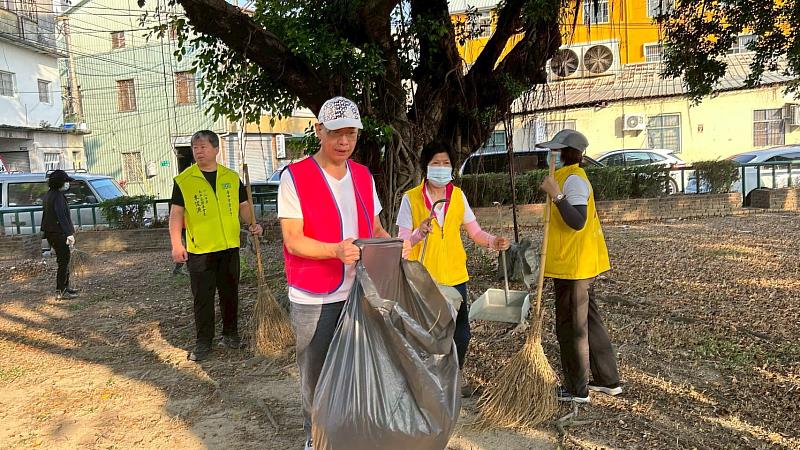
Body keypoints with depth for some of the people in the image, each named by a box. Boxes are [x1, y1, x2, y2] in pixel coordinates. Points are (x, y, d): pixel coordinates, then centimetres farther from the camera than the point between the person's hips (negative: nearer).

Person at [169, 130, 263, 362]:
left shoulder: (232, 177, 5)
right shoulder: (183, 181, -2)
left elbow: (243, 206, 11)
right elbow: (176, 213, -3)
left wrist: (252, 224, -7)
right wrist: (176, 244, -11)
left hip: (229, 247, 2)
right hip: (199, 249, -2)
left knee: (230, 293, 12)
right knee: (202, 297, 4)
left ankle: (230, 333, 29)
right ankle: (203, 342, 15)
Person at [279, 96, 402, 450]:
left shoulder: (364, 176, 7)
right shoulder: (294, 177, -10)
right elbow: (293, 241, -15)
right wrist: (337, 250, -31)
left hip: (359, 293, 5)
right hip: (313, 299, -4)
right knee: (316, 374, 10)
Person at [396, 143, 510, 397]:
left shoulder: (458, 195, 3)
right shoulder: (411, 198, -9)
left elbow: (475, 232, 3)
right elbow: (402, 241, -10)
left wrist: (493, 242, -16)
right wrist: (420, 233, -30)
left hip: (454, 274, 3)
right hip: (423, 277, -3)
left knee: (460, 328, 11)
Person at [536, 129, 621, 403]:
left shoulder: (573, 179, -17)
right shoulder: (572, 177, 15)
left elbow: (578, 222, -27)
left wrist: (556, 196, -32)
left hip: (573, 266, -10)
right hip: (581, 265, 10)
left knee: (571, 327, 1)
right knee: (589, 320, 17)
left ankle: (577, 390, 13)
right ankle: (608, 380, 28)